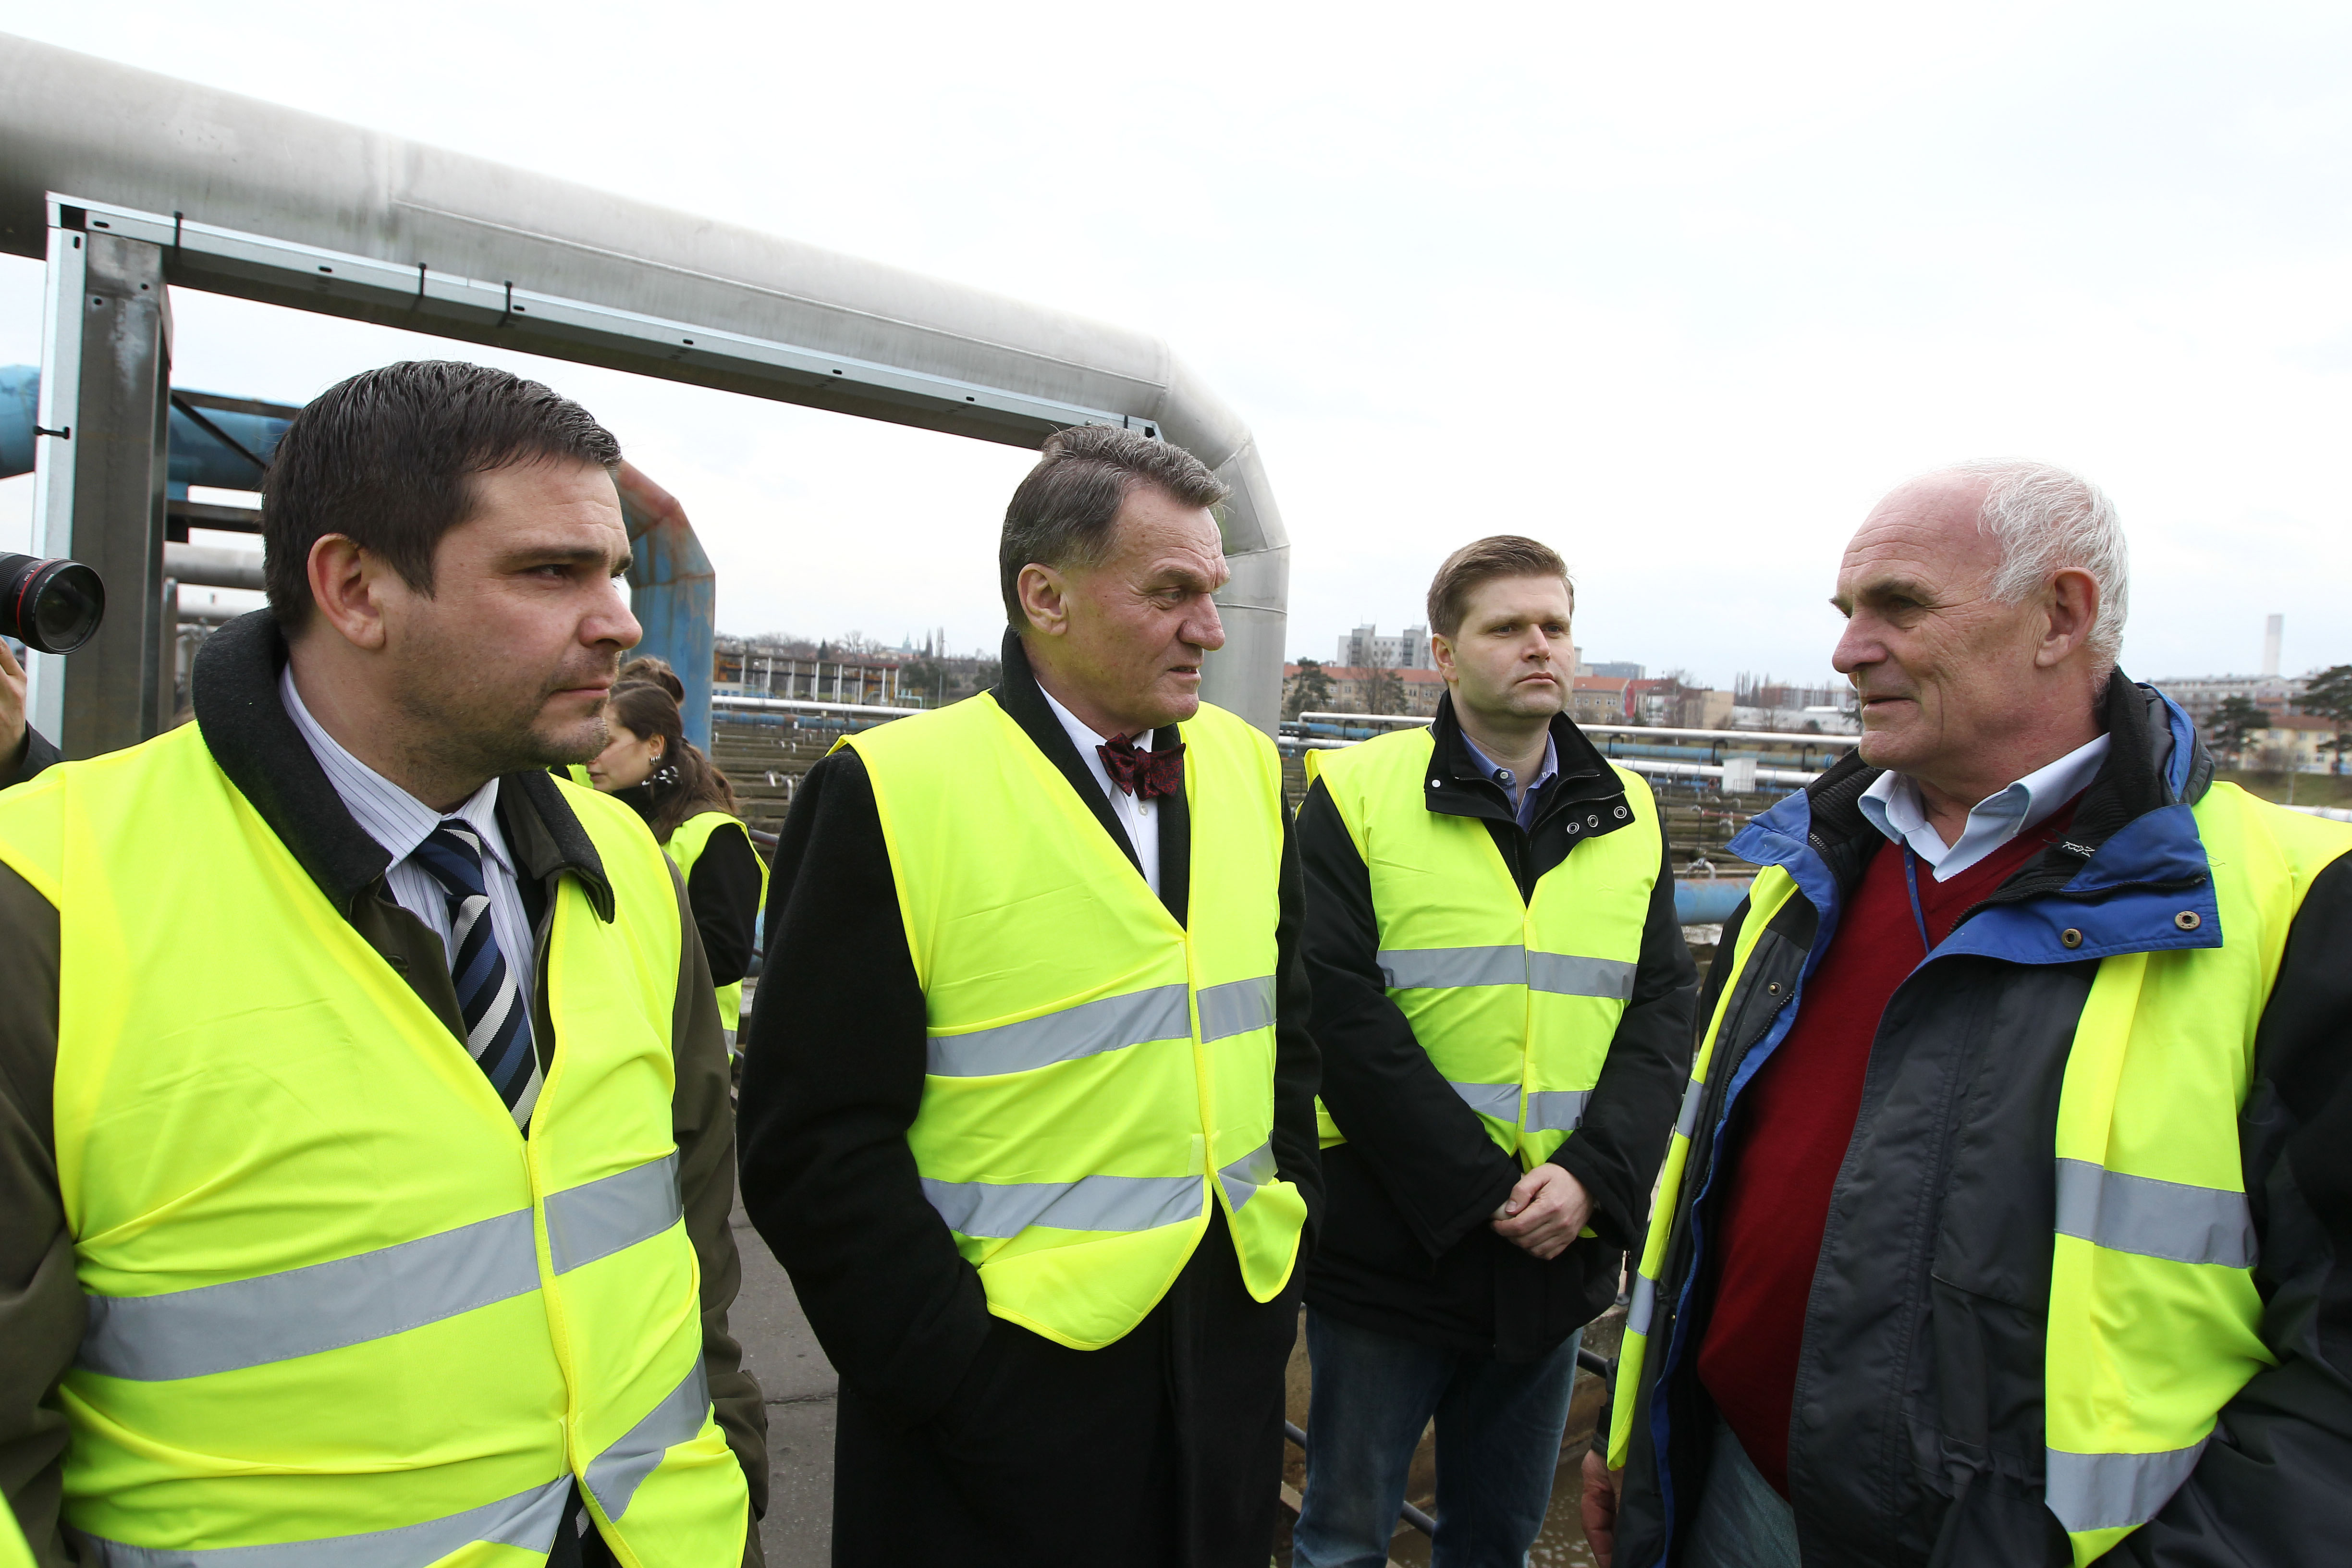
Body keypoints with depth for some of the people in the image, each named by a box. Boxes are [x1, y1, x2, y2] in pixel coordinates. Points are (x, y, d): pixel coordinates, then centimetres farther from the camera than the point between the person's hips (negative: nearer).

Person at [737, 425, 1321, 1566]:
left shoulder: (1245, 768, 2)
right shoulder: (892, 794, -16)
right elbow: (813, 1139, -15)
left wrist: (1284, 1236, 6)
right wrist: (960, 1373, -14)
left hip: (1233, 1345, 6)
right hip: (1010, 1381, -5)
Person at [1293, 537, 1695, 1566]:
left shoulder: (1627, 817, 6)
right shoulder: (1356, 794, -8)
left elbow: (1664, 1011, 1)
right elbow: (1342, 1015, -14)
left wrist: (1592, 1177, -14)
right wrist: (1481, 1192, -16)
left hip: (1562, 1254, 4)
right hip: (1389, 1245, -3)